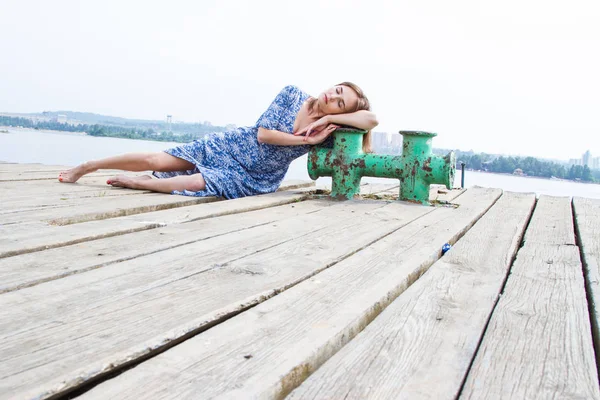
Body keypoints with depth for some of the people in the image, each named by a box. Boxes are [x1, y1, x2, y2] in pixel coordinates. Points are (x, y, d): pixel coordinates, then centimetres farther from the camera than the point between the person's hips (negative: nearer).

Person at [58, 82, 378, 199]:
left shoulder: (325, 133, -10)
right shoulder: (292, 95, -10)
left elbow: (371, 119, -23)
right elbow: (262, 133, -16)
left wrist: (329, 118, -29)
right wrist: (303, 139, -22)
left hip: (252, 177, 0)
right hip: (232, 146, 0)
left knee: (197, 183, -28)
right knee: (155, 160, -4)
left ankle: (136, 183, -1)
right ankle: (86, 167, 17)